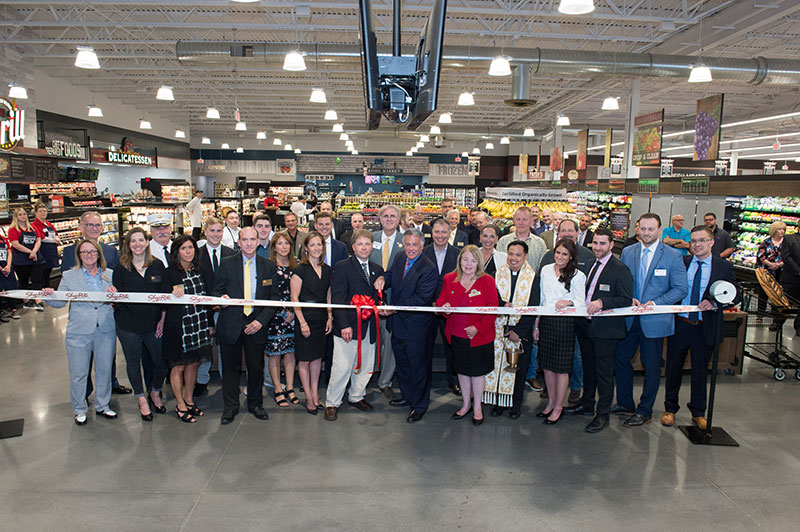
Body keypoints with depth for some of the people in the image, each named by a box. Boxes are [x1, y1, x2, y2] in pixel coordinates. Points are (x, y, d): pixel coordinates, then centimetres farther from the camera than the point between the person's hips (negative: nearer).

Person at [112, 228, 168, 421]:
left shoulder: (157, 265, 3)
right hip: (128, 325, -1)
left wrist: (162, 320, -1)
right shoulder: (121, 269, 1)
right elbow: (117, 299, 1)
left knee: (160, 361, 5)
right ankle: (142, 400, 29)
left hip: (154, 324, 1)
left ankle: (155, 394, 31)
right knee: (134, 362, 11)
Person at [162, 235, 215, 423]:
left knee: (193, 364, 13)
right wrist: (173, 293, -33)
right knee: (178, 366, 5)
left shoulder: (201, 271, 7)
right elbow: (165, 303, -12)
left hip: (199, 325, 5)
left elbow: (208, 296, 12)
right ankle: (180, 405, 19)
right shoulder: (170, 273, -7)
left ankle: (189, 401, 29)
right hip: (178, 325, -4)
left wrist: (210, 323, 12)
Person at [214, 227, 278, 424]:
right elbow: (216, 290, 4)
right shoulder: (227, 263, 3)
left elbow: (274, 297, 3)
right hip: (231, 324, 0)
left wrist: (261, 320, -8)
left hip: (256, 324, 1)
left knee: (256, 367, 8)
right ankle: (230, 407, 22)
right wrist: (221, 297, -20)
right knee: (230, 367, 7)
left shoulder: (269, 266, 4)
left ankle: (255, 404, 26)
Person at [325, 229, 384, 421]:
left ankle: (357, 396, 33)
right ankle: (332, 403, 14)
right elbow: (337, 299, -10)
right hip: (348, 327, -5)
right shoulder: (342, 267, -4)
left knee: (366, 366, 13)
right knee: (342, 367, -3)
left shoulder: (377, 270, 13)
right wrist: (344, 325, -17)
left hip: (369, 327, 6)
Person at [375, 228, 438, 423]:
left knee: (418, 366, 7)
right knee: (402, 363, 23)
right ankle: (408, 396, 42)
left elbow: (421, 299, -23)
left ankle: (420, 405, 24)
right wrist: (383, 278, -11)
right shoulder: (399, 258, 3)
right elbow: (391, 275, 14)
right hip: (398, 323, 8)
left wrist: (394, 309, -25)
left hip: (416, 327, -7)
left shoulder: (429, 269, -20)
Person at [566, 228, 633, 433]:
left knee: (604, 372, 3)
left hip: (605, 330, -7)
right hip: (585, 324, 7)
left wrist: (602, 302, -27)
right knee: (588, 368, 20)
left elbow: (626, 300, -16)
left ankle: (603, 415, 15)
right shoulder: (590, 265, 11)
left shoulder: (620, 269, -11)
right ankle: (587, 404, 37)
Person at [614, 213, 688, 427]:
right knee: (620, 358, 10)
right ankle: (625, 404, 29)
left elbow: (681, 289, -7)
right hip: (629, 319, 4)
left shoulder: (673, 255, -6)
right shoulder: (627, 252, 5)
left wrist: (655, 303, -18)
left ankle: (644, 411, 24)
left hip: (655, 320, -4)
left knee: (651, 367, 7)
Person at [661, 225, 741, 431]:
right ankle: (670, 409, 28)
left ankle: (698, 413, 29)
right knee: (673, 368, 10)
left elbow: (736, 295, -2)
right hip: (679, 324, 1)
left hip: (706, 328, 0)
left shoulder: (724, 267, 1)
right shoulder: (680, 263, 2)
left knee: (700, 371, 12)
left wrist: (714, 303, -19)